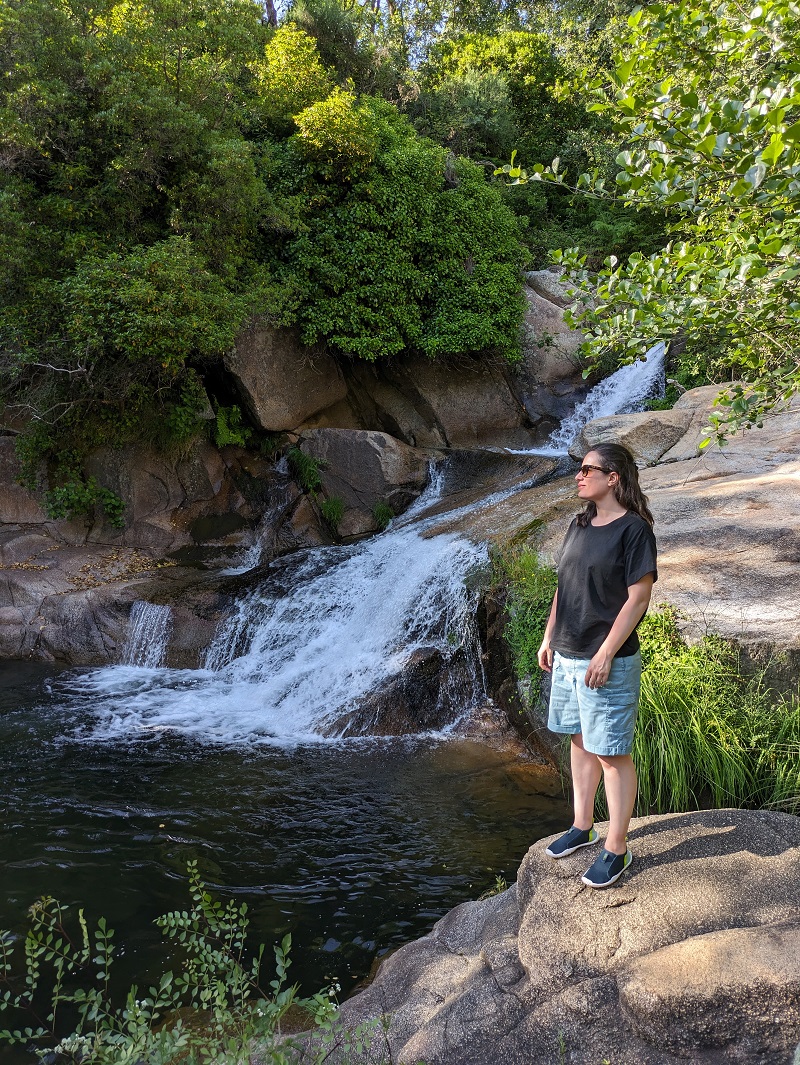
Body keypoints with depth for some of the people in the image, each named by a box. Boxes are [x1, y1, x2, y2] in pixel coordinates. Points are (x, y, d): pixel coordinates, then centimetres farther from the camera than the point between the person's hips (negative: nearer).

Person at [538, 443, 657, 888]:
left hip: (607, 662, -8)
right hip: (567, 656, 8)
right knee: (580, 741, 18)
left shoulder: (633, 529, -14)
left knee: (612, 754, 2)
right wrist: (549, 638, 13)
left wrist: (605, 654, -20)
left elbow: (638, 597, -17)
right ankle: (583, 826, 34)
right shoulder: (579, 526, 9)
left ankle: (617, 848, 16)